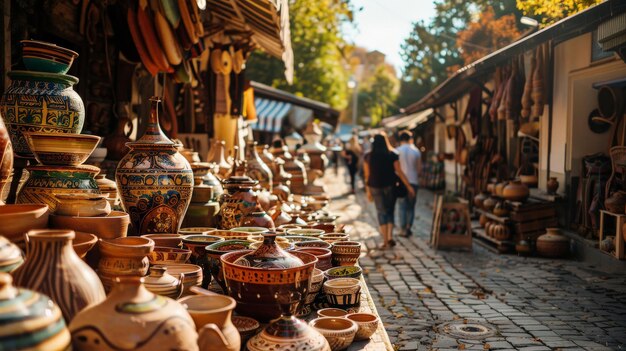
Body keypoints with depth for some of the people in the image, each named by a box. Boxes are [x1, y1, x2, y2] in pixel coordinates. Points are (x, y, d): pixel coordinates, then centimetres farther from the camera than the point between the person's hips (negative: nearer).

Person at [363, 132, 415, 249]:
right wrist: (409, 186, 1)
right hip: (390, 186, 0)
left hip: (375, 187, 0)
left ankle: (385, 240, 7)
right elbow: (399, 172, -5)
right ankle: (390, 236, -2)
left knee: (381, 212, 9)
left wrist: (368, 191, 8)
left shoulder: (368, 156, -2)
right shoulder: (392, 155, -4)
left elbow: (367, 175, 0)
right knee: (390, 211, 13)